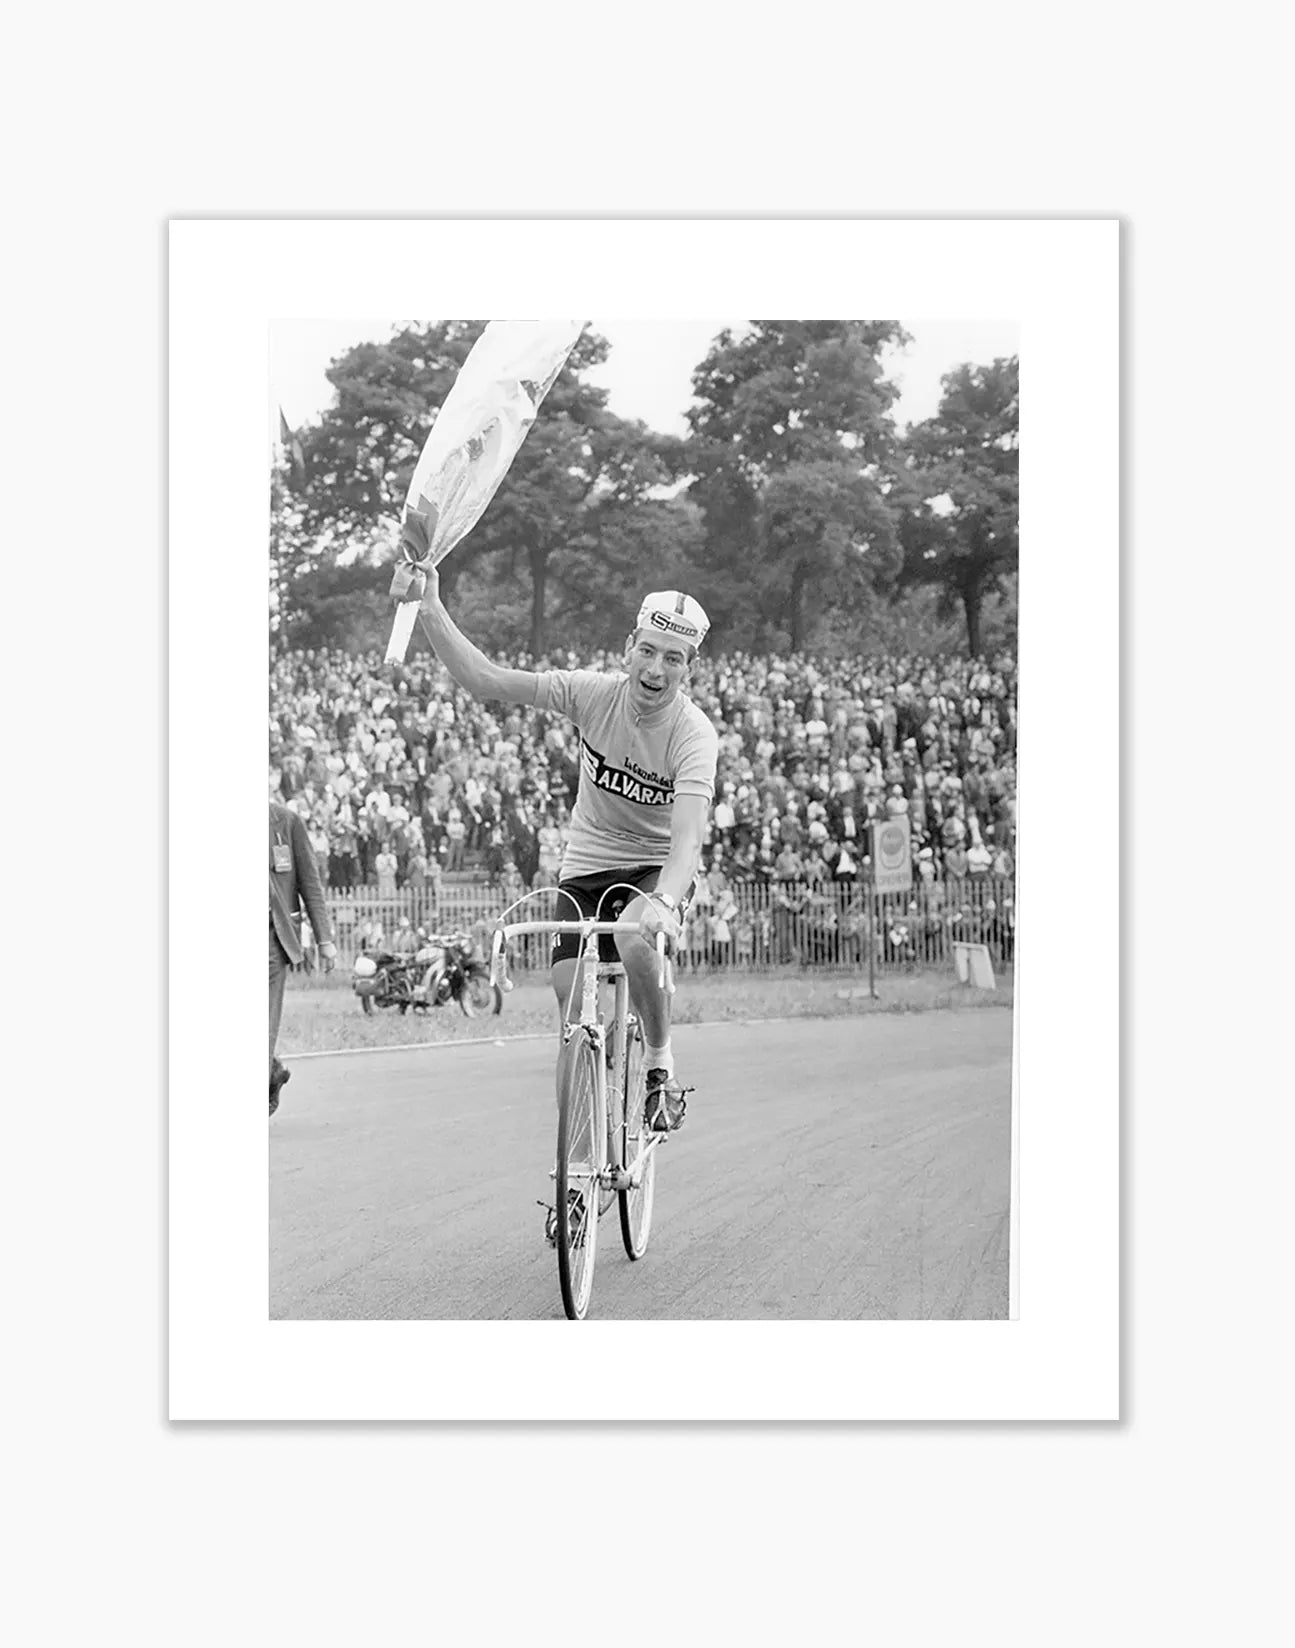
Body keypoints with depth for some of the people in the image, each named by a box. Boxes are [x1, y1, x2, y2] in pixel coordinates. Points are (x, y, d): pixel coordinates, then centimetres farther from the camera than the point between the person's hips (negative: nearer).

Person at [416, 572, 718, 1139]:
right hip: (585, 865, 3)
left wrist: (665, 901, -55)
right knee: (571, 993, -11)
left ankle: (660, 1067, -12)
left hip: (654, 868, -3)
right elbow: (483, 681, -15)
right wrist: (430, 611, -25)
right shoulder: (595, 693, -14)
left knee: (636, 939, -35)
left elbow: (688, 837, -37)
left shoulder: (694, 734, -23)